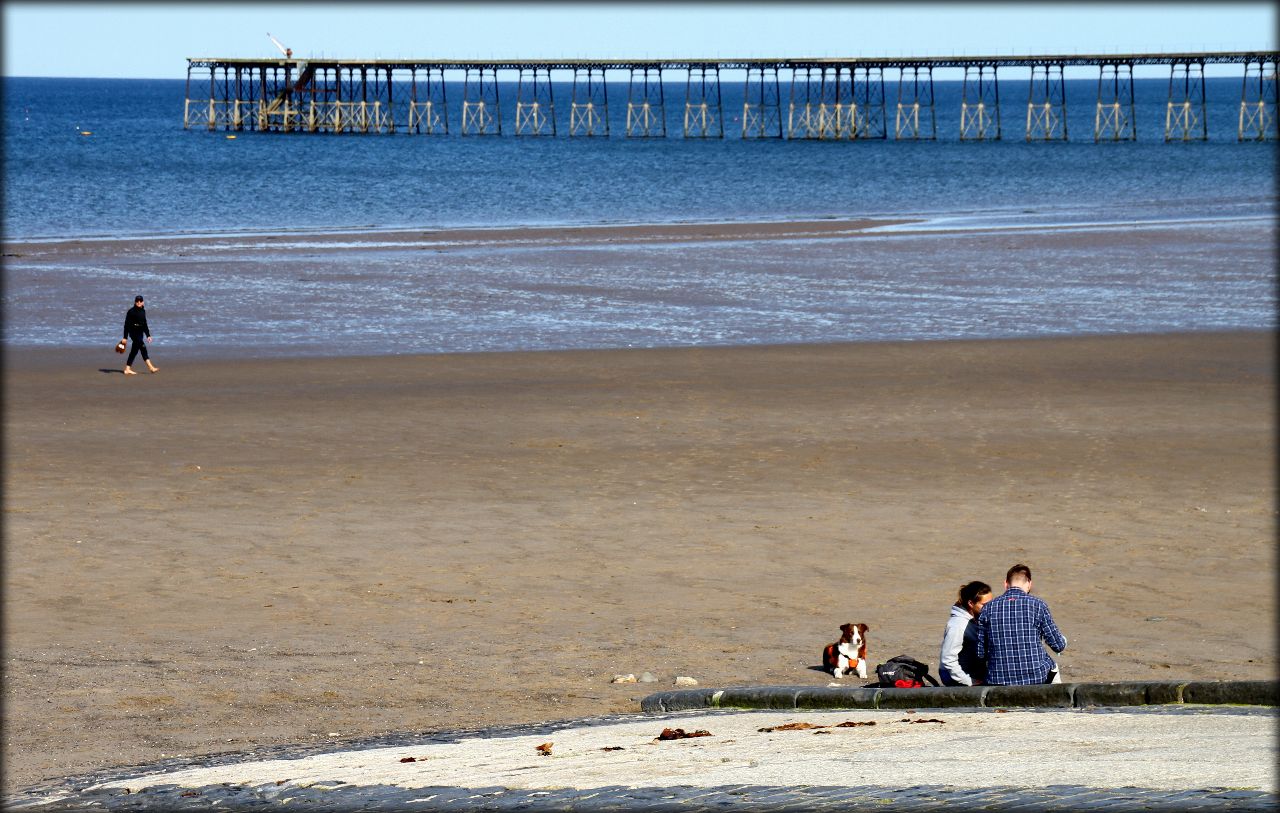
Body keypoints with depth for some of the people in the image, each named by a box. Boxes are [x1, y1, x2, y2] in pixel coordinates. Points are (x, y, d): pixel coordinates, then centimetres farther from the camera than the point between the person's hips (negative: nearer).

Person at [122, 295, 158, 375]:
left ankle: (127, 369, 13)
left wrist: (148, 335, 18)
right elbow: (127, 324, -9)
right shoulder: (131, 311, -9)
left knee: (134, 351, 8)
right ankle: (151, 367, -15)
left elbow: (144, 324, 20)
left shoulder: (143, 311, 11)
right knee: (143, 347, -15)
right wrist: (125, 337, -11)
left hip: (140, 333, 7)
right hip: (133, 332, -7)